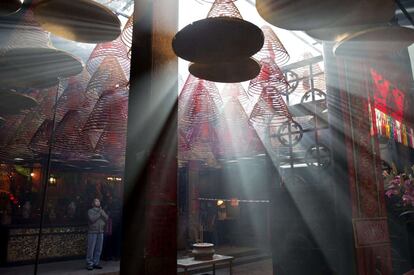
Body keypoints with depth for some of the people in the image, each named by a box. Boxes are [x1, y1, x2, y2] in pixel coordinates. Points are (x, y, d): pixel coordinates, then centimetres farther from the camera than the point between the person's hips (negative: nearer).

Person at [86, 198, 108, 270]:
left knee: (98, 249, 5)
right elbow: (92, 219, -19)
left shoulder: (102, 211, 13)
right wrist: (99, 213, -13)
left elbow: (106, 218, -1)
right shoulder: (90, 211, -3)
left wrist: (102, 212, -12)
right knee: (91, 249, -2)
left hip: (100, 232, 5)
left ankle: (95, 263, 13)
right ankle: (89, 264, 6)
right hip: (92, 232, -5)